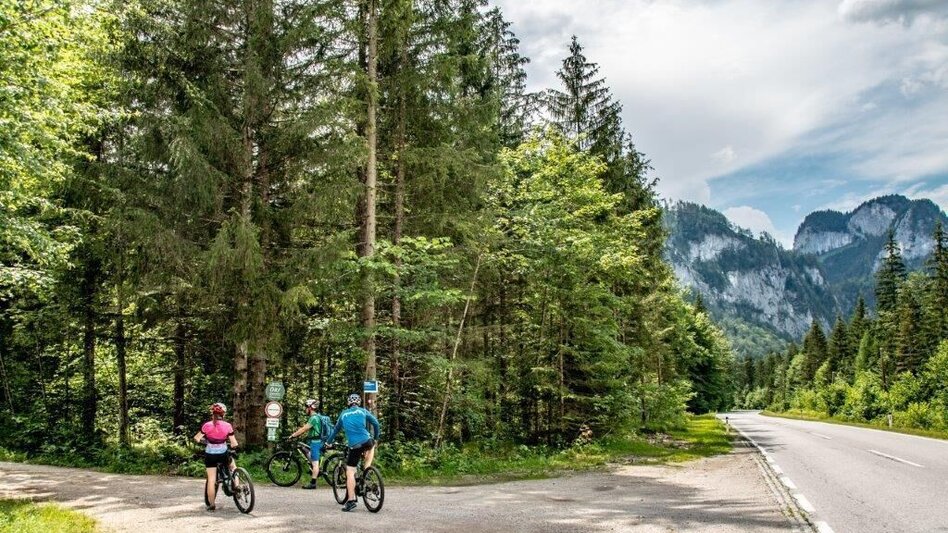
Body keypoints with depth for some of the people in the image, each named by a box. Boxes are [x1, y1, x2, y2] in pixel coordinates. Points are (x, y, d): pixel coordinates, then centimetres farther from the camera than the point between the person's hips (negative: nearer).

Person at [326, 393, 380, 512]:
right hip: (367, 442, 0)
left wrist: (328, 442, 42)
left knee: (350, 472, 4)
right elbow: (376, 423, 11)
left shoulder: (343, 414, 16)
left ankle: (351, 500, -6)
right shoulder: (362, 411, 11)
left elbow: (336, 430, 27)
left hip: (354, 446, 0)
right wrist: (376, 438, 25)